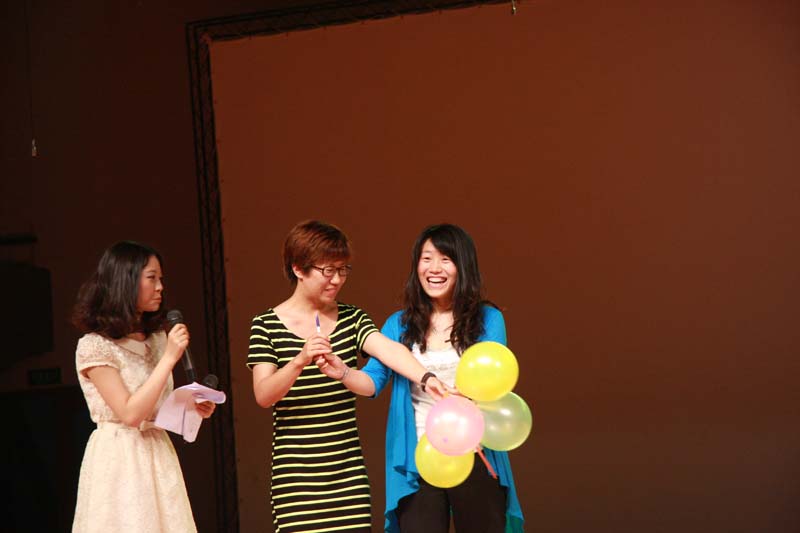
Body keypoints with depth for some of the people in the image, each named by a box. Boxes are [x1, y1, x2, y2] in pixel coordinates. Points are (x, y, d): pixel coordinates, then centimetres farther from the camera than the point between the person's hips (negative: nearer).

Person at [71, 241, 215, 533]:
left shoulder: (157, 339, 9)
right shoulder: (94, 346, -13)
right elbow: (130, 413, -20)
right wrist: (169, 358, -20)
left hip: (158, 454, 7)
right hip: (119, 460, -7)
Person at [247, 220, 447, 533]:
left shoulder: (352, 319, 8)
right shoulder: (267, 325, -1)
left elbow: (388, 348, -12)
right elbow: (263, 396, -11)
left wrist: (425, 377, -31)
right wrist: (300, 361, -28)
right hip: (296, 474, -3)